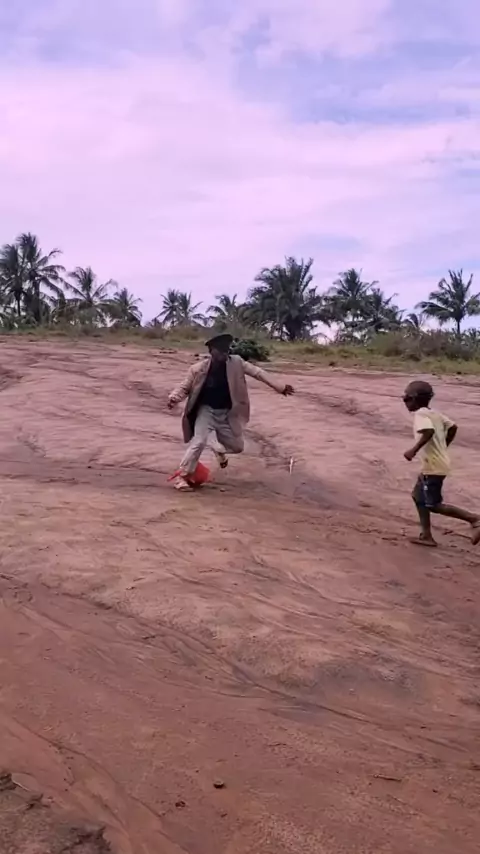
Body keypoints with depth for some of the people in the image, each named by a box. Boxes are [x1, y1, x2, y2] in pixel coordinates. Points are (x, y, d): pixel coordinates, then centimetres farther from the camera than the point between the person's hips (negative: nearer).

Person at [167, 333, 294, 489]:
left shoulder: (236, 363, -10)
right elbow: (184, 387, -6)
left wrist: (280, 387, -12)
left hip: (227, 413, 3)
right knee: (199, 442, -21)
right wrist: (174, 398, -28)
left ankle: (218, 449, 48)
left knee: (236, 446, 12)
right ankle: (182, 476, -7)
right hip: (206, 410, -3)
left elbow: (258, 373, -8)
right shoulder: (198, 369, -16)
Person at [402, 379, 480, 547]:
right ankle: (426, 536, 18)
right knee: (419, 496, 17)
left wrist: (414, 450, -29)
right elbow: (452, 427, 16)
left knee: (434, 505, -3)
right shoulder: (434, 413, 11)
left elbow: (429, 431, -33)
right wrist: (443, 447, 24)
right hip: (435, 464, 10)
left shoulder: (420, 414, -16)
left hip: (434, 466, -10)